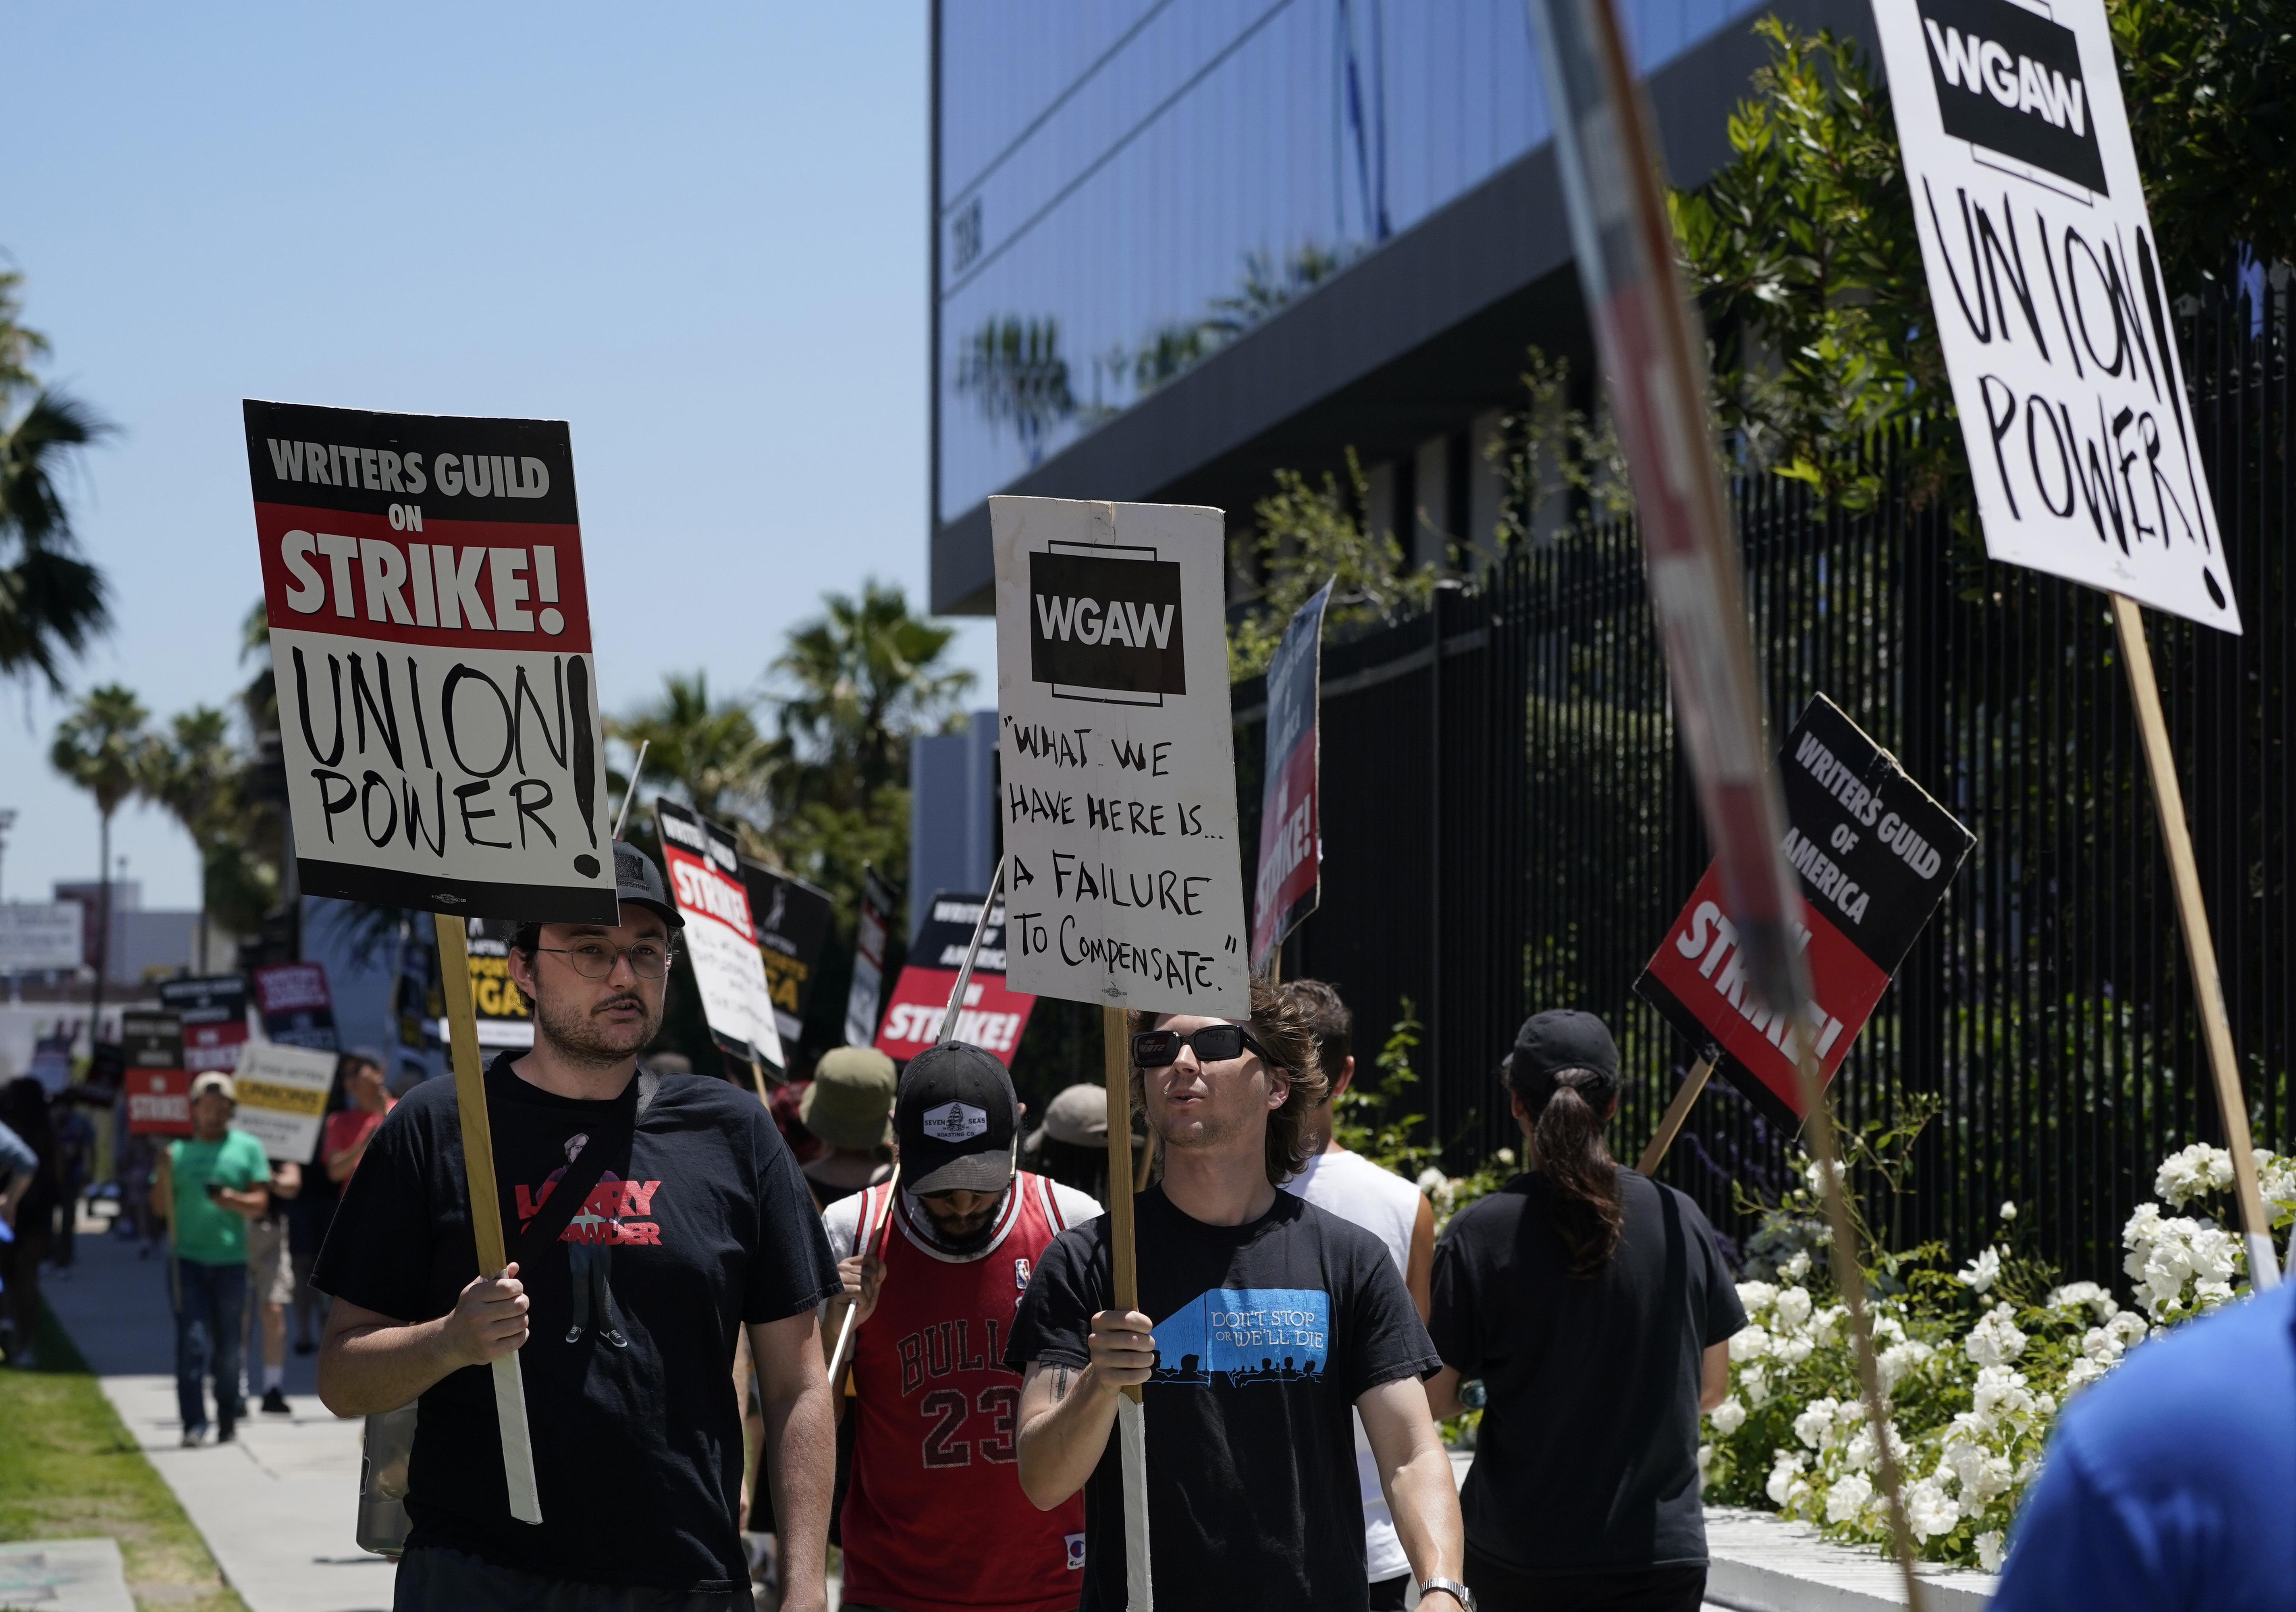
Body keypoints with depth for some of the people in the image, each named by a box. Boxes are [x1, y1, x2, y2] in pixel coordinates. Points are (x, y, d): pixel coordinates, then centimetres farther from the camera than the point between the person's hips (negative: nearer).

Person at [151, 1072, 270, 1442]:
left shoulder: (248, 1148, 7)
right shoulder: (179, 1152, 9)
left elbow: (260, 1202, 1)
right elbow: (160, 1207, 7)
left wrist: (232, 1200, -18)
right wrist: (164, 1174, -11)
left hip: (230, 1260, 0)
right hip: (186, 1258, 0)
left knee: (228, 1348, 7)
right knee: (192, 1342, -10)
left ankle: (227, 1423, 18)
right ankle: (194, 1422, -12)